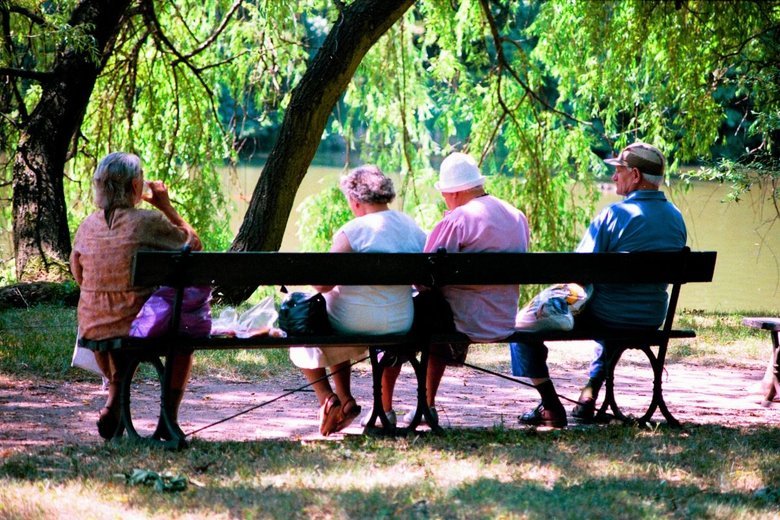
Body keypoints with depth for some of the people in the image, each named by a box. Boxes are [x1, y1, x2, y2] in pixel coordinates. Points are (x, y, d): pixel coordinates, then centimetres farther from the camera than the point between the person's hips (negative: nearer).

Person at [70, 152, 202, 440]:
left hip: (93, 328, 4)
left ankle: (113, 400, 27)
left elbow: (78, 275, 15)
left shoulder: (88, 226, 0)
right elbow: (194, 244, 0)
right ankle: (168, 418, 23)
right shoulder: (149, 222, -15)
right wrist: (166, 206, 6)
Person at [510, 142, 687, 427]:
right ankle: (589, 396, 38)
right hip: (653, 322, 7)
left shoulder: (615, 214, -18)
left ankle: (551, 408, 5)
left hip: (604, 318, -7)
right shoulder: (676, 218, 3)